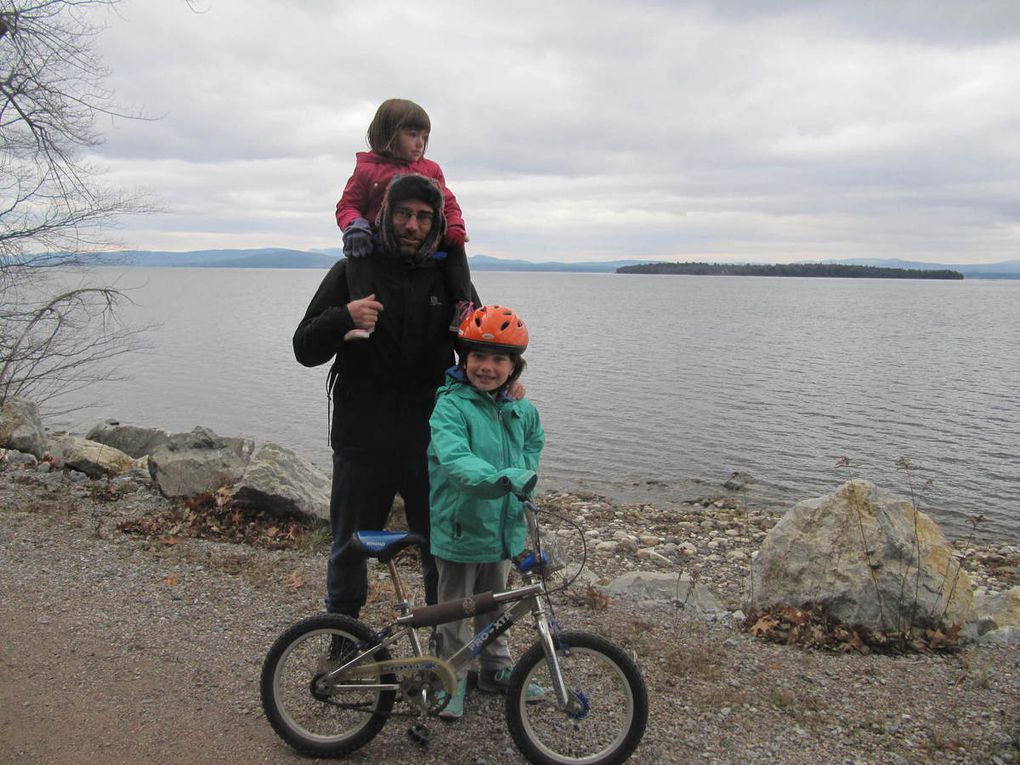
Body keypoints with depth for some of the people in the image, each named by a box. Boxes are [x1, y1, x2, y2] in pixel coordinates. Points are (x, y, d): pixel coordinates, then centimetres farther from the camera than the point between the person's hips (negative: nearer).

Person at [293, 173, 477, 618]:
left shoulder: (449, 278, 5)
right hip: (362, 442, -1)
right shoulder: (352, 273, 1)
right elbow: (305, 350, -1)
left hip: (430, 443, 1)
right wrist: (343, 318, -22)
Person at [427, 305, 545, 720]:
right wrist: (501, 477, -51)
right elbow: (454, 460, -36)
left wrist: (525, 476, 5)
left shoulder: (521, 410, 1)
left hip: (503, 527, 6)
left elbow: (534, 440, 23)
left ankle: (497, 669, 42)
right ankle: (452, 680, 30)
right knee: (454, 613, 10)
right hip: (460, 529, -6)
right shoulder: (450, 407, -20)